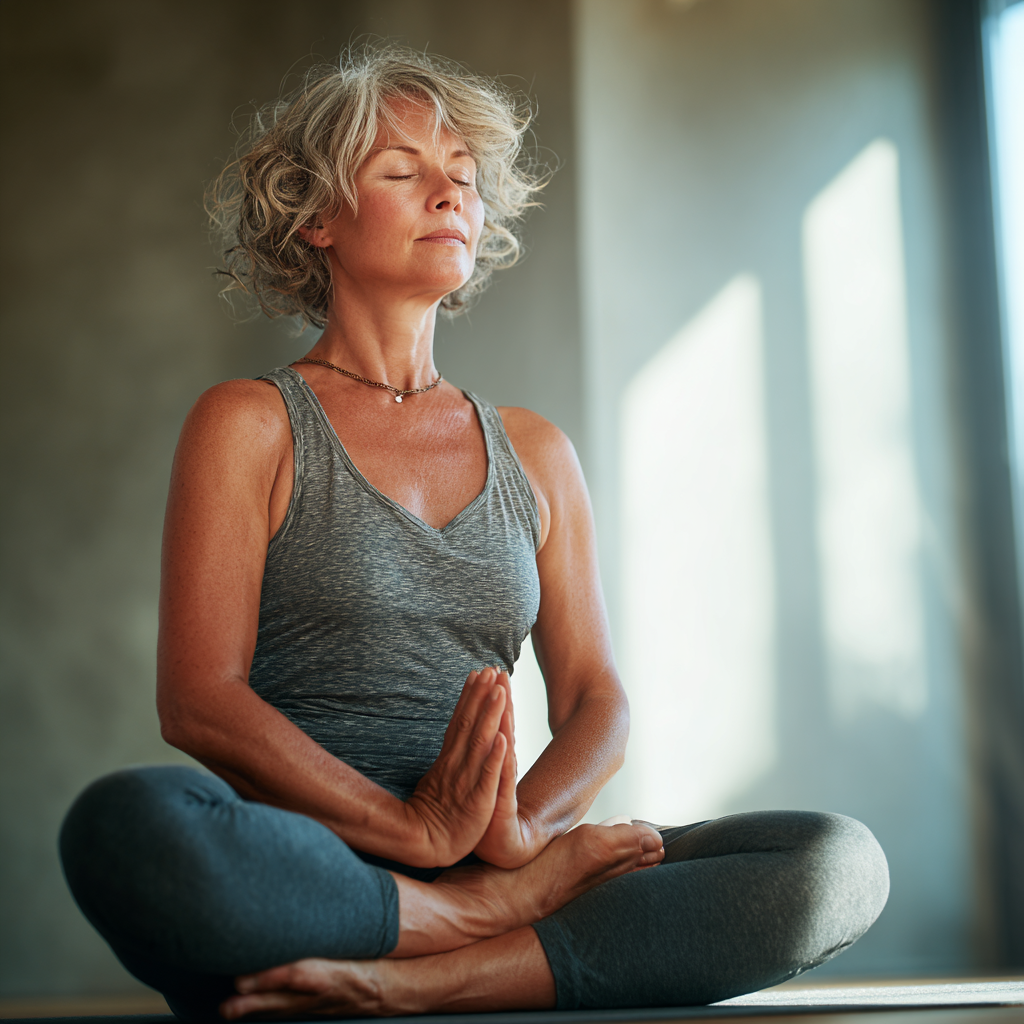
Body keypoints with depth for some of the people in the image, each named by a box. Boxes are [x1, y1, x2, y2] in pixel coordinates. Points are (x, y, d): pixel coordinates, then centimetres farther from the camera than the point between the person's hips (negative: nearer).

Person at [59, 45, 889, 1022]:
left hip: (508, 861, 4)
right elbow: (198, 700, -6)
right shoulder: (249, 424, 6)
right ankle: (502, 910, -19)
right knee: (126, 823, -39)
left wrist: (522, 823, -11)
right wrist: (417, 830, -18)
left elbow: (595, 701, 12)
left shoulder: (534, 452, 20)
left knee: (842, 861, -17)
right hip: (295, 883, -4)